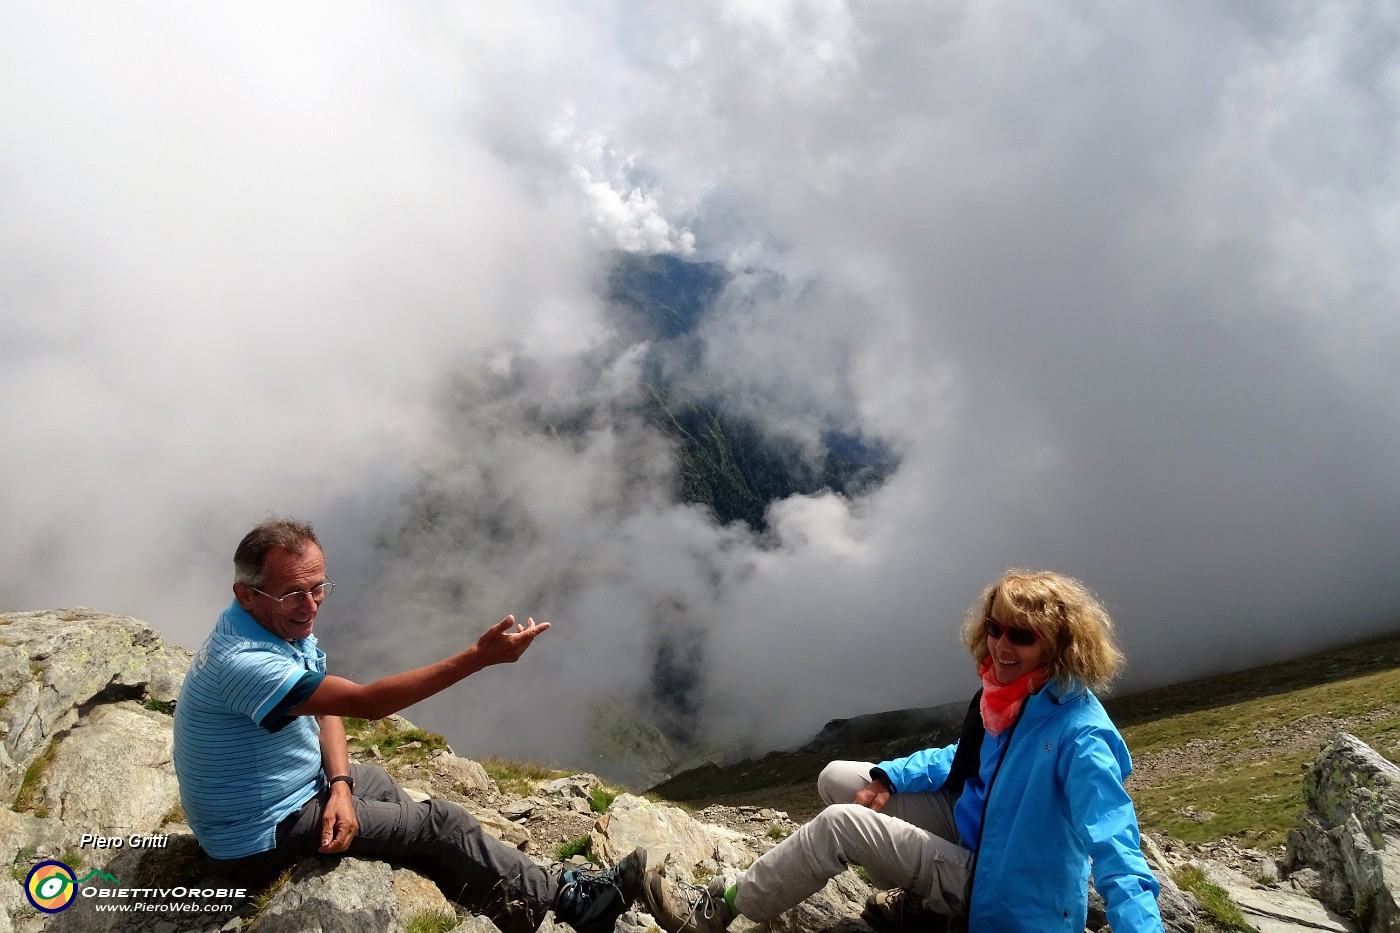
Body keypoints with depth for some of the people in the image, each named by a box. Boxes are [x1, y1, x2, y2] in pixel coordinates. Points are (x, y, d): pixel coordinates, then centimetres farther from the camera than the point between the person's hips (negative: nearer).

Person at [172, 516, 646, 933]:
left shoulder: (283, 623, -4)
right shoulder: (244, 661, -34)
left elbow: (328, 711, 3)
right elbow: (367, 702, -37)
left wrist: (340, 785, -14)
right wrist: (479, 656, -39)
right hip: (261, 838, -9)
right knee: (439, 823, -7)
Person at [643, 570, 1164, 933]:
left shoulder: (1081, 735, -28)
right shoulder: (1006, 695, -3)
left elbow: (1116, 853, -35)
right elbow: (965, 760, 12)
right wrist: (888, 778, -1)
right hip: (974, 828, 8)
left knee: (841, 823, -21)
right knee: (837, 779, 6)